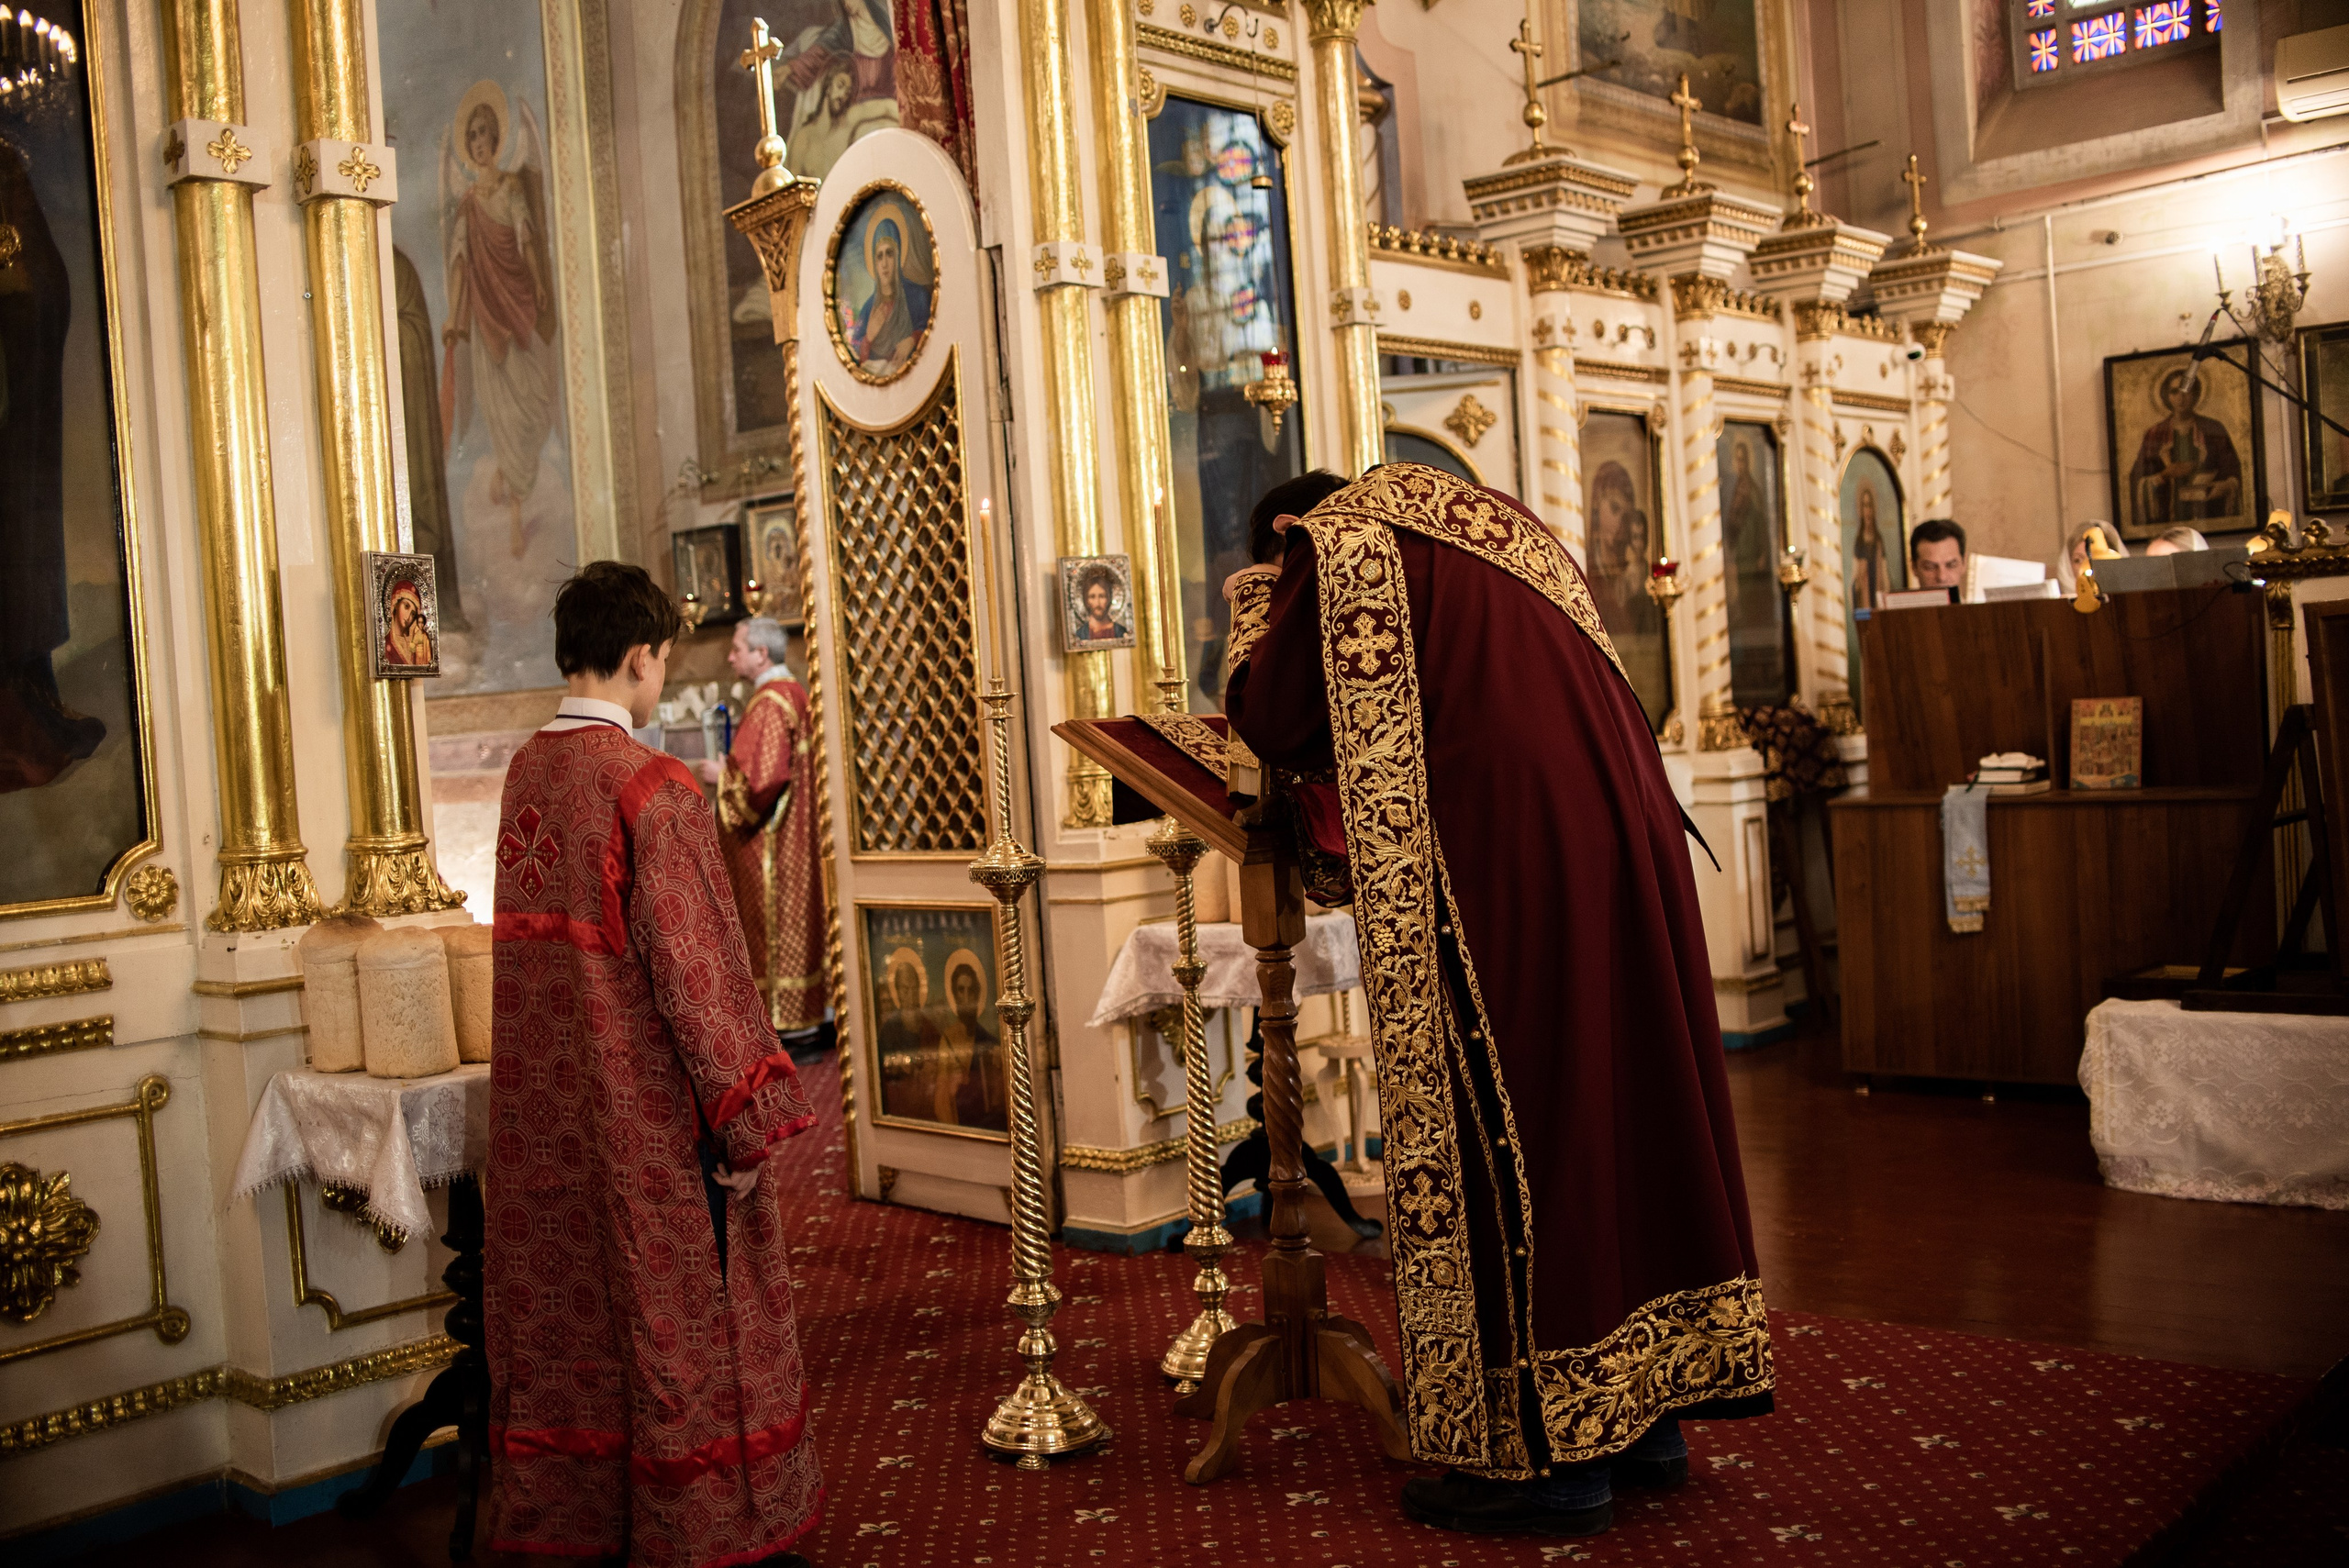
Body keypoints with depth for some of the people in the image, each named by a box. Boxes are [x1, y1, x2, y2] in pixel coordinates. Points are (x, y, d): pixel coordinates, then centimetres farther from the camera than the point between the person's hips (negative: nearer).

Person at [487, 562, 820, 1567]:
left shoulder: (524, 775, 4)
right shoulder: (653, 788, -18)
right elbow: (694, 966, -19)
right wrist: (746, 1118, -14)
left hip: (544, 1114, 7)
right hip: (648, 1112, -7)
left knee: (563, 1311, 15)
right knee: (678, 1321, 5)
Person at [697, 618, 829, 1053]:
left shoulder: (769, 704, -19)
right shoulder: (793, 694, 13)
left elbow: (763, 778, -26)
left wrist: (721, 776, -10)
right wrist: (732, 766, 14)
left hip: (773, 844, -10)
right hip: (794, 833, 10)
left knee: (779, 923, -4)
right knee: (797, 920, 13)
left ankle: (797, 1027, 0)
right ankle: (806, 1019, 18)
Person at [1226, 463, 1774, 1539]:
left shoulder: (1343, 542, 3)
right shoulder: (1511, 536, 23)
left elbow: (1273, 721, 1)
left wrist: (1264, 598, 19)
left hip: (1496, 866, -8)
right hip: (1620, 839, 8)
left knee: (1504, 1134, -1)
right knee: (1617, 1104, 12)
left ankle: (1548, 1455, 5)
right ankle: (1647, 1415, 22)